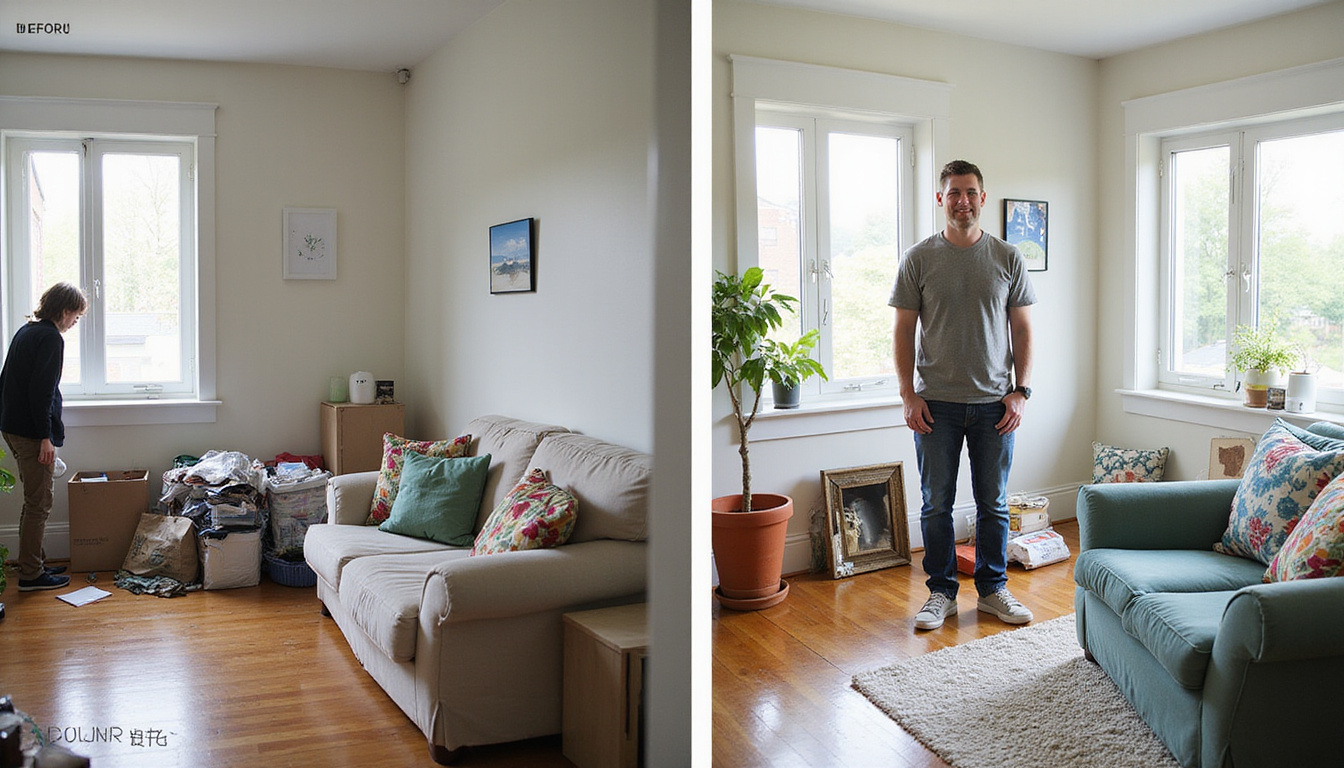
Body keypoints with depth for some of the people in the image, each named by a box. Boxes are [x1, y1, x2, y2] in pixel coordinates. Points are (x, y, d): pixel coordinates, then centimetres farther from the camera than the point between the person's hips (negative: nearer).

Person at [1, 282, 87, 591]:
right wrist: (45, 437, -20)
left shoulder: (26, 331, 15)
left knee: (35, 501, 18)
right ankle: (31, 575, 3)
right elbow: (41, 391, -22)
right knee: (39, 504, -3)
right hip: (32, 432, -10)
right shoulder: (50, 338, -14)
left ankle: (35, 563, 26)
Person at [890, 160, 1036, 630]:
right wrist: (908, 395, -6)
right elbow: (904, 330, 1)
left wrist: (1020, 391, -2)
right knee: (936, 504, 5)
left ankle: (993, 590, 24)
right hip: (936, 402, -1)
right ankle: (941, 592, 19)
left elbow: (1022, 330, 7)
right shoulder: (919, 259, 1)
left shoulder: (1008, 259, 5)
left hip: (994, 402, 1)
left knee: (994, 504, 9)